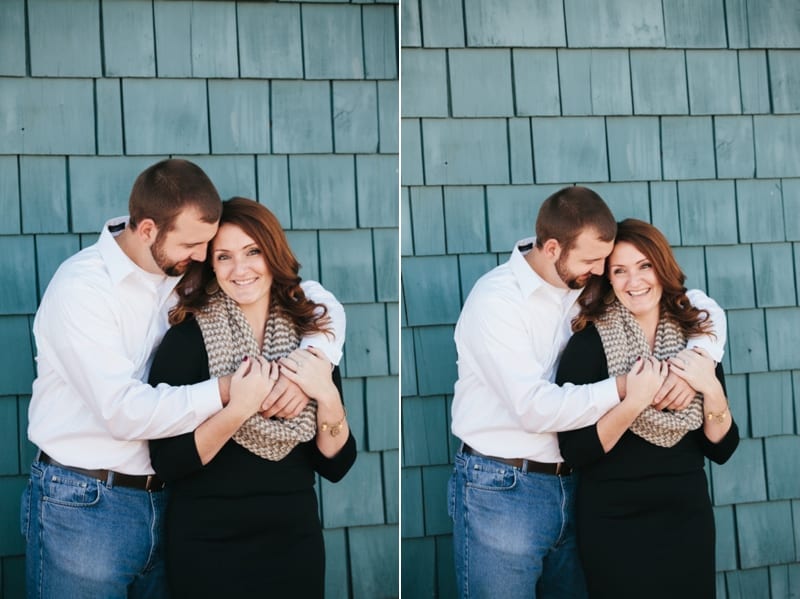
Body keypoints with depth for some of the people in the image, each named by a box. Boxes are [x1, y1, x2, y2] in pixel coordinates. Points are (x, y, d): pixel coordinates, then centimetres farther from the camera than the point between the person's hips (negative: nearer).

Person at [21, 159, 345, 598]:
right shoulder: (82, 286, -15)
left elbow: (321, 303, 4)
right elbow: (122, 410, -25)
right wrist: (225, 392, -26)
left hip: (165, 498, 5)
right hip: (83, 506, -5)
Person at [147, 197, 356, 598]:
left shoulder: (311, 337, -1)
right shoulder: (187, 339, -11)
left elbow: (335, 467, 0)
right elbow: (167, 464, -15)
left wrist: (327, 397, -16)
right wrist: (239, 408, -26)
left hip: (296, 544, 3)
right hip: (208, 549, -3)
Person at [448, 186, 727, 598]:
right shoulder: (495, 300, -15)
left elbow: (703, 309, 7)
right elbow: (534, 407, -24)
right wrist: (622, 388, -21)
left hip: (569, 486, 6)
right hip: (500, 490, -6)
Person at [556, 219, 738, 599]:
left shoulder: (695, 338, 1)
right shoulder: (589, 343, -11)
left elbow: (720, 450, 2)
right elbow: (575, 452, -15)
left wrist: (711, 390, -14)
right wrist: (635, 400, -25)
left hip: (689, 519, 4)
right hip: (614, 525, -4)